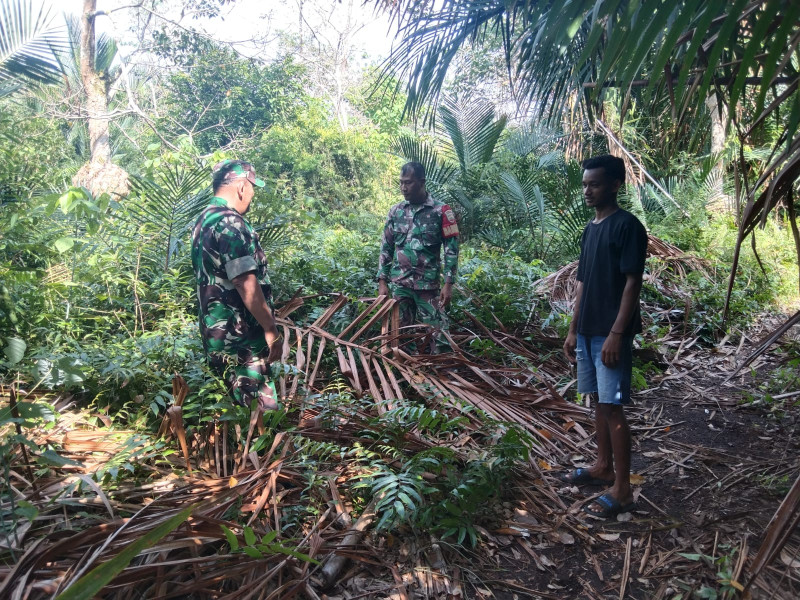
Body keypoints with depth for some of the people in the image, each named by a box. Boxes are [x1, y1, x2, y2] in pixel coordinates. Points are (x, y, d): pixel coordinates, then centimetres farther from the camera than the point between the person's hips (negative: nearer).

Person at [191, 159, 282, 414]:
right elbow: (246, 283, -22)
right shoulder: (230, 222, -15)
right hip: (240, 338, -10)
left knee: (244, 408, 15)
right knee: (262, 410, -5)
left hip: (218, 333, 10)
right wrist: (271, 329, -15)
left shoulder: (204, 220, 16)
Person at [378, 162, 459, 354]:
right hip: (399, 284, 4)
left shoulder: (441, 211, -3)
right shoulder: (395, 211, 8)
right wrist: (382, 281, 6)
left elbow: (451, 249, -3)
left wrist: (448, 283, -9)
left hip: (429, 284, -3)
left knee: (437, 333, -3)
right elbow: (386, 248, 11)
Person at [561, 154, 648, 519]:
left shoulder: (627, 226, -11)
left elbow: (632, 284, -15)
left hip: (610, 334, -8)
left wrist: (616, 334, -19)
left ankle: (622, 489, 1)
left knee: (613, 406, -6)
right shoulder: (590, 228, 14)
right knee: (599, 401, 16)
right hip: (588, 332, 8)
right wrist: (573, 330, 15)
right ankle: (603, 467, 29)